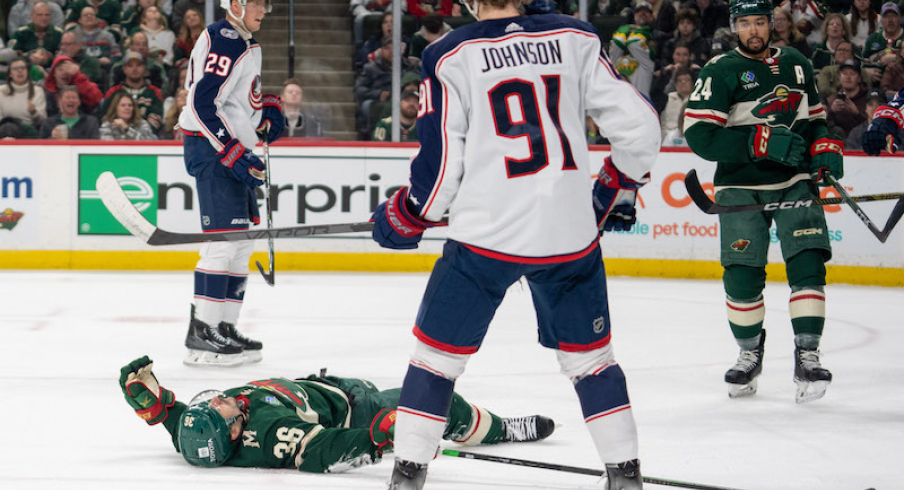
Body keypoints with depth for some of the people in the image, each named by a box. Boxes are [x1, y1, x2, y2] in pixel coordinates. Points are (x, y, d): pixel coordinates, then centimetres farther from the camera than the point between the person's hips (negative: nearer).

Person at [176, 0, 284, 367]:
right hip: (212, 148, -11)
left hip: (234, 149, 11)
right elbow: (203, 103, -24)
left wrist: (269, 107, 15)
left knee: (242, 240, 13)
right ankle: (201, 336, -15)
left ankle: (224, 328, 18)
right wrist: (233, 154, -26)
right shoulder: (222, 41, -16)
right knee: (225, 238, -15)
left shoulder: (247, 44, 16)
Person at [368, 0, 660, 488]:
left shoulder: (449, 56, -3)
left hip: (486, 235, -2)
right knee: (590, 355, 17)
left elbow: (440, 166, -4)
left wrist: (403, 218, 14)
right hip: (571, 236, 2)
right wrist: (618, 186, 20)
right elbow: (638, 124, 3)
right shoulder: (576, 40, 4)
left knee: (437, 353, 11)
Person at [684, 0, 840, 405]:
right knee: (742, 275, -5)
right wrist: (762, 141, -22)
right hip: (741, 186, -2)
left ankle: (807, 357, -10)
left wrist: (825, 147, 2)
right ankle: (750, 353, 17)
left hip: (795, 182, 3)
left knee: (807, 263, -12)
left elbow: (815, 119, 24)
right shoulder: (721, 72, -4)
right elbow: (699, 135, -15)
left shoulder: (796, 65, 11)